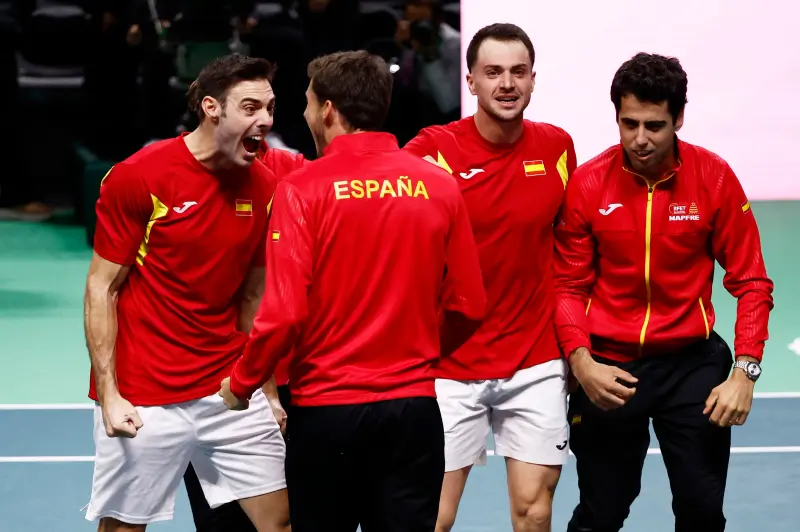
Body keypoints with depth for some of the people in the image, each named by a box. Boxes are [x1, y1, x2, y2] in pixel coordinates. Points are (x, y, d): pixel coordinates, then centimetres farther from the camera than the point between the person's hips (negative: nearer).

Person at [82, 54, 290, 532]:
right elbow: (102, 288, -7)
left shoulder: (263, 187, 2)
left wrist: (268, 388, 9)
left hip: (231, 391, 4)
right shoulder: (136, 177, -11)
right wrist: (109, 392, -13)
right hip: (142, 401, -4)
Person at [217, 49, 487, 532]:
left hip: (326, 409, -2)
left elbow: (284, 312, -14)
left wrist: (242, 384, 2)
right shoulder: (439, 185, -1)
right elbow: (468, 307, 3)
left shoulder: (304, 188, -9)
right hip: (413, 406, 2)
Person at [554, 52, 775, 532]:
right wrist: (581, 361, -16)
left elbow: (751, 283, -5)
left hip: (692, 361, 0)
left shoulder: (715, 178, -9)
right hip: (607, 369, 0)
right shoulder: (587, 184, -8)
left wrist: (745, 371, -15)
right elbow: (570, 287, -1)